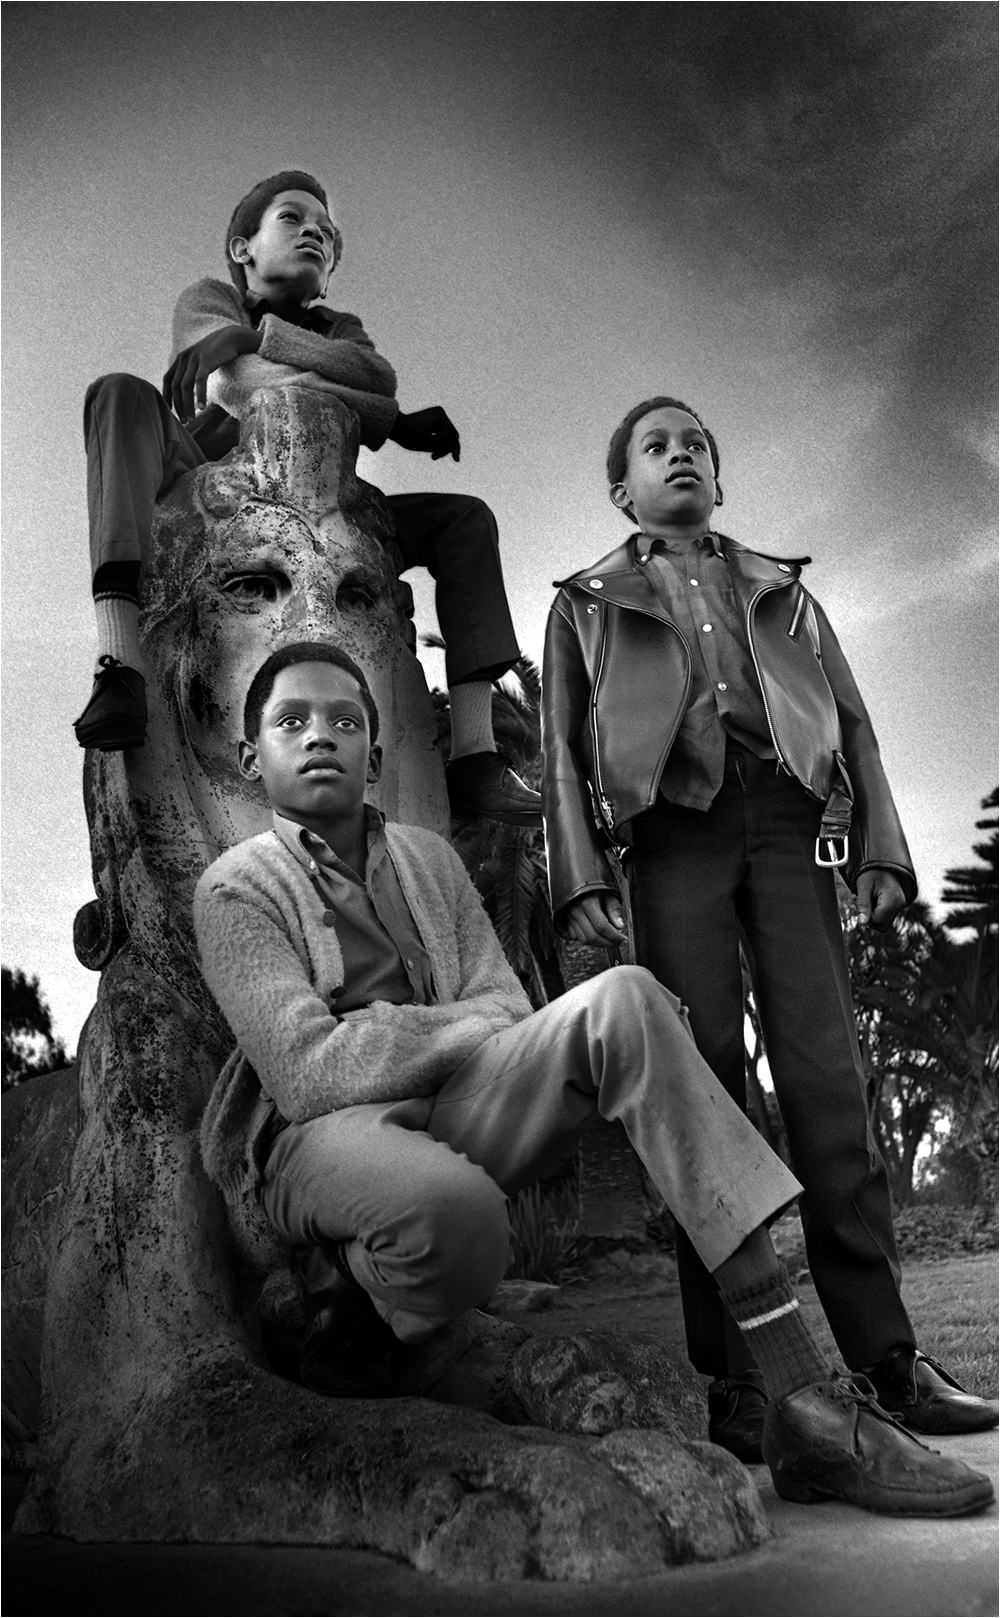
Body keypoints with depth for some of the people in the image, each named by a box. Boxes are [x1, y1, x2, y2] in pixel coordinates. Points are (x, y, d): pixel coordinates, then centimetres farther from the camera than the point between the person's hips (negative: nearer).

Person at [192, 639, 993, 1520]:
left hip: (453, 1115, 5)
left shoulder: (429, 858, 18)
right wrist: (462, 1028, -7)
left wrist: (377, 1030, -11)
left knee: (624, 997, -22)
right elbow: (309, 1072, -13)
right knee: (457, 1213, -41)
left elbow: (505, 1010, 6)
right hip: (322, 1139, -5)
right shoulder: (236, 886, 1)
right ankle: (349, 1307, -1)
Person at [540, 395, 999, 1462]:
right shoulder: (586, 602, 21)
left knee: (827, 1082, -8)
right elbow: (562, 751, 11)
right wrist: (581, 880, -4)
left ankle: (886, 1359, -3)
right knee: (705, 1089, -8)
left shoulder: (781, 589, 28)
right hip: (673, 830, -1)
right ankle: (733, 1383, -5)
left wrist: (880, 847, 5)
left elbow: (851, 720, 19)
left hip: (787, 823, 2)